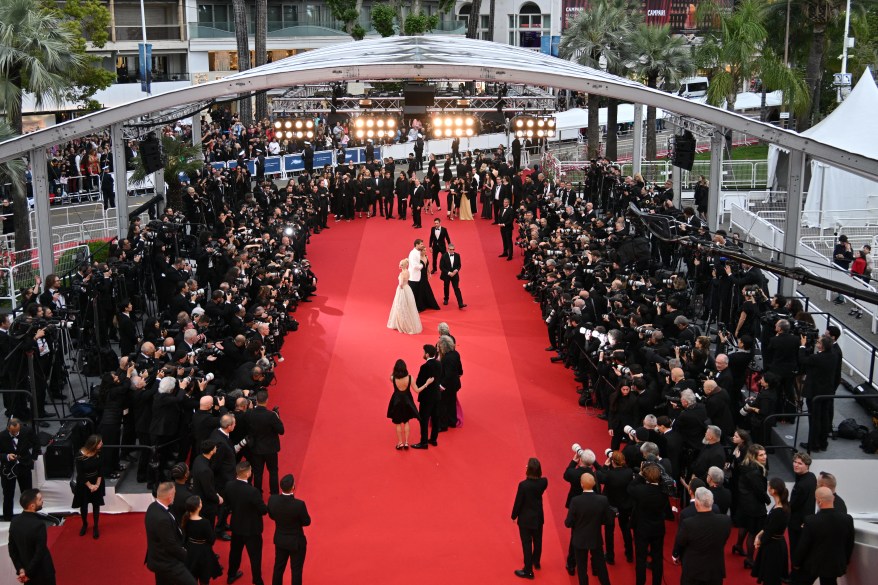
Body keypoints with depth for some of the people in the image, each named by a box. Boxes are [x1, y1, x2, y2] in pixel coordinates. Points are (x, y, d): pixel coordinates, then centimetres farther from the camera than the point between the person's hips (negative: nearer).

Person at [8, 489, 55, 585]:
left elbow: (12, 549, -1)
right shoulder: (39, 524, -27)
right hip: (42, 573, -6)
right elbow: (40, 553, -25)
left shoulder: (15, 521, -6)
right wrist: (29, 574, -14)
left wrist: (20, 569, -2)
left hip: (26, 570, 6)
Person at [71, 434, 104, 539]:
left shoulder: (99, 452, -15)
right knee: (83, 505, 11)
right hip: (83, 483, -2)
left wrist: (97, 484, -12)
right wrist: (89, 485, -13)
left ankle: (95, 527, 21)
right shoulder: (80, 455, -25)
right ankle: (85, 524, 35)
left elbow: (100, 469, -6)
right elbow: (80, 473, -17)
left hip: (96, 482, 2)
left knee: (96, 504, 7)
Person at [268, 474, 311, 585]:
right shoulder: (299, 504, -32)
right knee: (296, 570, 14)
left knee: (279, 567, 24)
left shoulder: (272, 500, -20)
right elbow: (307, 522, -15)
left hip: (279, 539, 4)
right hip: (296, 541, -4)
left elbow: (271, 516, 0)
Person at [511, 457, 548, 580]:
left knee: (527, 544, 7)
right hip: (538, 517, 5)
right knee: (537, 541, 24)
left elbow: (518, 502, -16)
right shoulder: (543, 482, -15)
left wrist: (514, 516, -1)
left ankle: (528, 571, 16)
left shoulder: (523, 484, -27)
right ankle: (536, 562, 46)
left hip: (525, 518, -5)